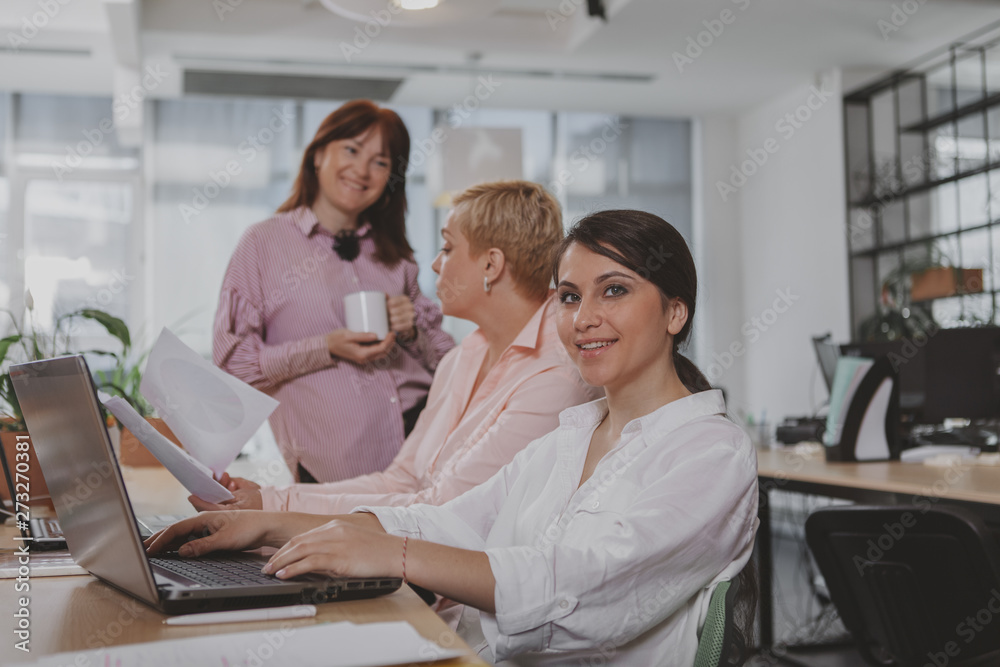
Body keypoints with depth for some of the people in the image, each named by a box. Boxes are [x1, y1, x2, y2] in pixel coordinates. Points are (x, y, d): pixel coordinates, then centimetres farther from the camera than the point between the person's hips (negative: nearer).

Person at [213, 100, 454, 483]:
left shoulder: (393, 254, 20)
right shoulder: (264, 243, 6)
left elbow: (445, 359, 22)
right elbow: (233, 363, -1)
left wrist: (413, 330, 0)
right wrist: (325, 349, -13)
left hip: (424, 430, 5)